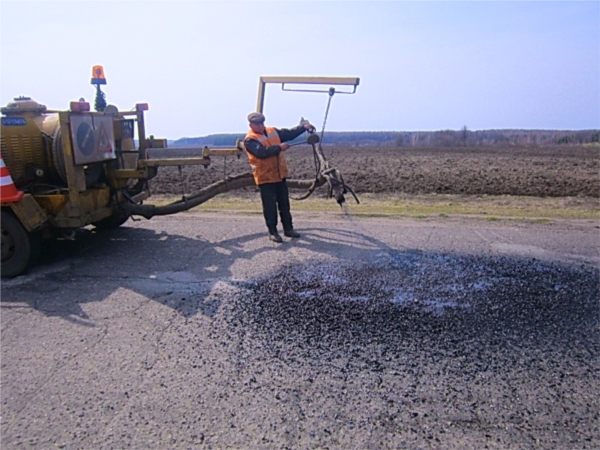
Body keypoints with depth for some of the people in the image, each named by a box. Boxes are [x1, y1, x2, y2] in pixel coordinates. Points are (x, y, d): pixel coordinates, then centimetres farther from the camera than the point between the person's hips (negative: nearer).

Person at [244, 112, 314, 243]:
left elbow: (289, 133, 13)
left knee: (284, 203, 14)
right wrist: (279, 148, -24)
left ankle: (288, 228, 25)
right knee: (270, 206, -2)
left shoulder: (273, 131, 10)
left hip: (280, 175, 7)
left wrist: (303, 127, 3)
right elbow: (261, 152, -26)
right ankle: (272, 232, 10)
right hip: (265, 178, -7)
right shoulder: (250, 140, -12)